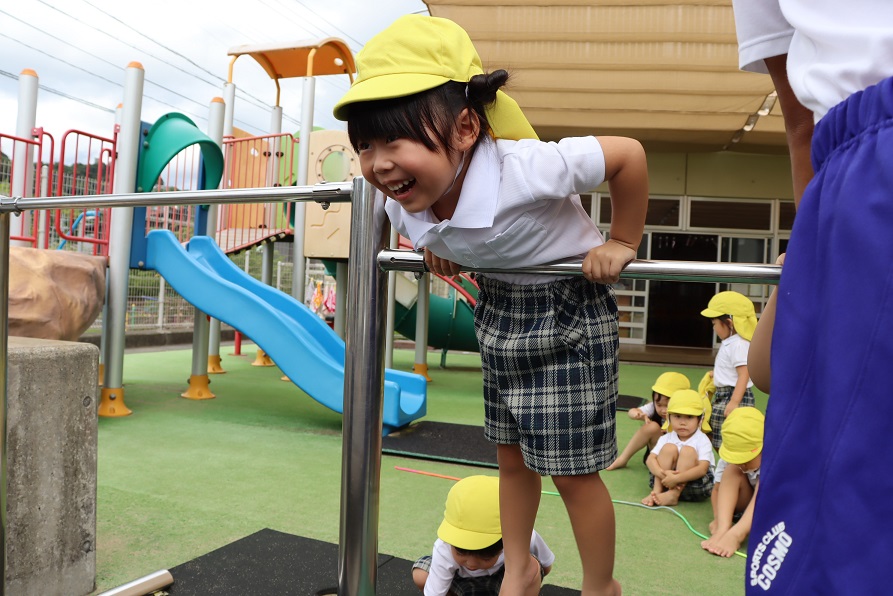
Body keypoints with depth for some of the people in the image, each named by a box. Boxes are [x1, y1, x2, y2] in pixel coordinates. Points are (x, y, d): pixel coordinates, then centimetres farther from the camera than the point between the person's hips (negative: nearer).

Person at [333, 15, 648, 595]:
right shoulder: (403, 205, -14)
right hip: (498, 310, 7)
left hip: (570, 313, -6)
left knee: (573, 470, 1)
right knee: (512, 455, 18)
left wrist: (621, 244, -17)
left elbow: (629, 154, -25)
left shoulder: (522, 170, -36)